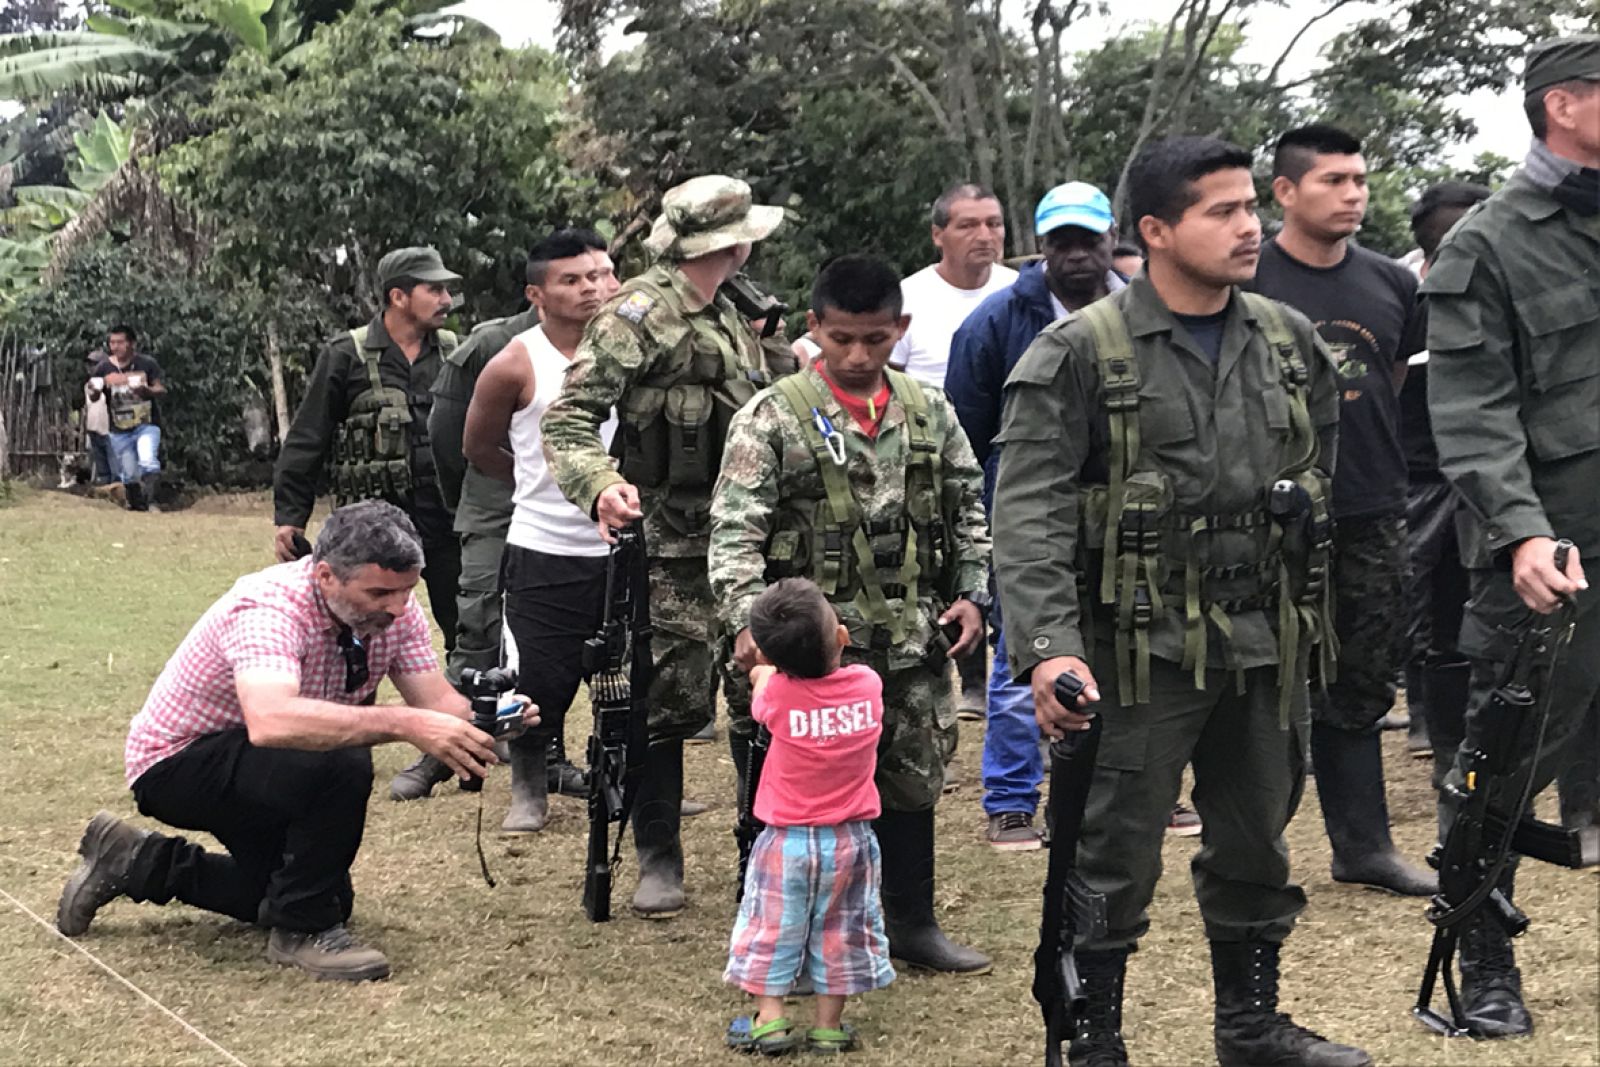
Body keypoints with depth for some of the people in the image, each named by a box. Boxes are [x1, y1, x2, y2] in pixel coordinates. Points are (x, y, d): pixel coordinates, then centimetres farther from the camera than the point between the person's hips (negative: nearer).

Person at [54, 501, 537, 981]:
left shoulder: (395, 610, -12)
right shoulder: (269, 608, -35)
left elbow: (437, 701, -16)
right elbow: (271, 721, -53)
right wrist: (402, 724, -59)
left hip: (255, 767, 8)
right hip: (178, 760, -8)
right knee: (339, 764, -32)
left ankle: (140, 863, 26)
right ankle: (303, 930, -13)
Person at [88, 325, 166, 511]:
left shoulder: (147, 364, -6)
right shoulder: (104, 368, -2)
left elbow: (162, 389, -7)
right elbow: (93, 398, -2)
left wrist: (147, 391, -28)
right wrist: (95, 389, -26)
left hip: (146, 424, -3)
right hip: (120, 430, 3)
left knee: (147, 461, -26)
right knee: (128, 473, 10)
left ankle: (151, 501, -21)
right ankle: (136, 505, 27)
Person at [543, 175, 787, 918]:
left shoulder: (732, 320, 17)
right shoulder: (641, 313, -10)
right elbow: (568, 416, -18)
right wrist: (600, 486, -34)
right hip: (672, 547, -7)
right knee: (670, 701, -4)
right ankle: (658, 860, 11)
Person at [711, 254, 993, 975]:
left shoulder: (930, 412, 8)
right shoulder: (773, 416, -6)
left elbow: (968, 510, 17)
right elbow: (735, 528, -11)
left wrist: (972, 593, 6)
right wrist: (747, 618, -23)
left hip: (914, 640, 5)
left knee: (916, 776, 13)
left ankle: (912, 922, 28)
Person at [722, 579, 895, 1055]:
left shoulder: (776, 692, -19)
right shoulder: (868, 683, -14)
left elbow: (761, 672, 6)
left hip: (787, 839, -2)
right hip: (850, 838, 2)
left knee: (772, 927, 13)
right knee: (841, 930, 14)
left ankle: (769, 1020, 12)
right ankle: (829, 1025, 19)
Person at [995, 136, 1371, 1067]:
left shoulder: (1291, 343, 8)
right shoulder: (1080, 354, -9)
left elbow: (1321, 475, 17)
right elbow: (1031, 511, -16)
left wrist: (1309, 614, 15)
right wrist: (1049, 648, -27)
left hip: (1268, 646, 5)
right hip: (1143, 649, -5)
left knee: (1257, 849, 17)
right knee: (1116, 858, 2)